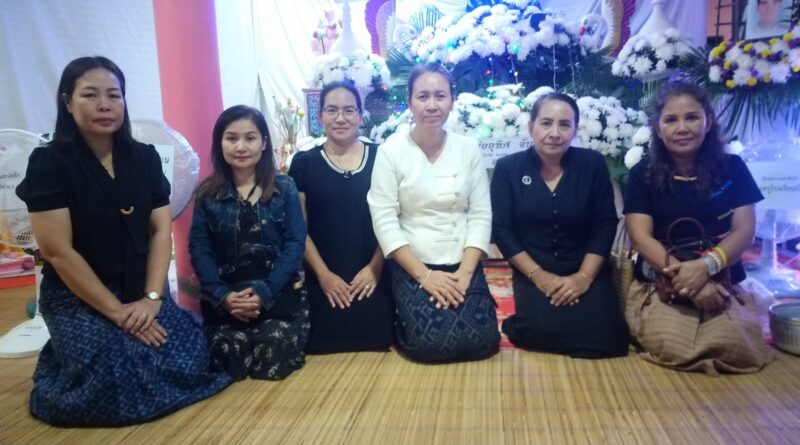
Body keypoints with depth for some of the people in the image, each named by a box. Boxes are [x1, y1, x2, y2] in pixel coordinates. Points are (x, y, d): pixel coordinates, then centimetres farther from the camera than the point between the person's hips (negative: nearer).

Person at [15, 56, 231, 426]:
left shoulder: (144, 158, 3)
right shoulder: (49, 163, -11)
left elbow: (161, 230, 0)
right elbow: (58, 251, -15)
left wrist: (152, 298, -12)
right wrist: (116, 311, -17)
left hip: (140, 292, 4)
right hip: (76, 297, -3)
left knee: (189, 360, -14)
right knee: (113, 382, -21)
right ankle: (57, 368, 12)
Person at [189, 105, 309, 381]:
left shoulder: (284, 188, 4)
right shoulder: (207, 193, 6)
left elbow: (295, 243, -3)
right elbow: (199, 249, 1)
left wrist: (264, 292, -14)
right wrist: (222, 295, -14)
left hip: (279, 292, -1)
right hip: (225, 297, 1)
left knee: (274, 362, -22)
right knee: (230, 364, -20)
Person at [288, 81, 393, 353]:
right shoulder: (304, 163, 3)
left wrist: (375, 267, -5)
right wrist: (323, 274, -6)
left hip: (372, 279, 0)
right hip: (325, 283, 0)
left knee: (375, 345, 0)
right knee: (325, 348, 3)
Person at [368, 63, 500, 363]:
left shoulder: (468, 148, 3)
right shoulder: (390, 151, -6)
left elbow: (481, 215, 1)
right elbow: (384, 221, -10)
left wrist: (465, 272, -11)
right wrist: (424, 274, -15)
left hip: (463, 266, 3)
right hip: (412, 268, -2)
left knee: (482, 341, -13)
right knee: (431, 343, -20)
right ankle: (403, 325, 14)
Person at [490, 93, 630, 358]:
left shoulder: (593, 164, 1)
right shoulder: (508, 168, -2)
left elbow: (605, 224, -1)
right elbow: (502, 230, -5)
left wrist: (584, 276, -14)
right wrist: (538, 275, -15)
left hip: (587, 272, 2)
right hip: (533, 273, -1)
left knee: (604, 335, -21)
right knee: (542, 329, -28)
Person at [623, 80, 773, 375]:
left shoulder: (732, 168, 6)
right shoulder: (643, 174, 1)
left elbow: (744, 231, 0)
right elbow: (641, 237, -6)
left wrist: (706, 266, -21)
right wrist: (683, 275, -22)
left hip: (722, 282, 2)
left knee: (737, 349, -25)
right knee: (672, 348, -28)